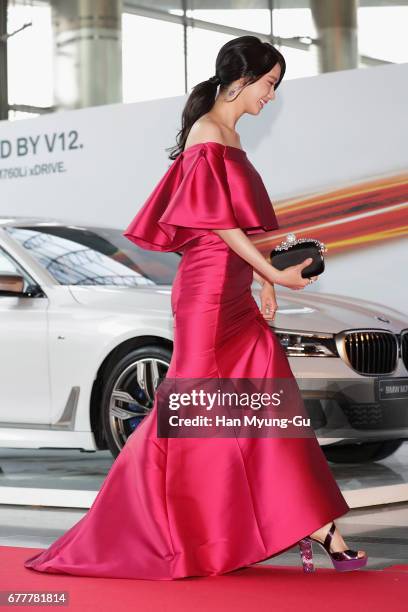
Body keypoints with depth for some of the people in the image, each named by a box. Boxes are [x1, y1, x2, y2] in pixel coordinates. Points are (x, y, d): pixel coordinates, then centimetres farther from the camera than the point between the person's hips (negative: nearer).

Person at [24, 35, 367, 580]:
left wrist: (264, 279, 10)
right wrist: (273, 273, -14)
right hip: (211, 292, -9)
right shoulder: (208, 134, -11)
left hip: (235, 293, 9)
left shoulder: (230, 136, 18)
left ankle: (317, 530, 6)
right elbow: (219, 222, -15)